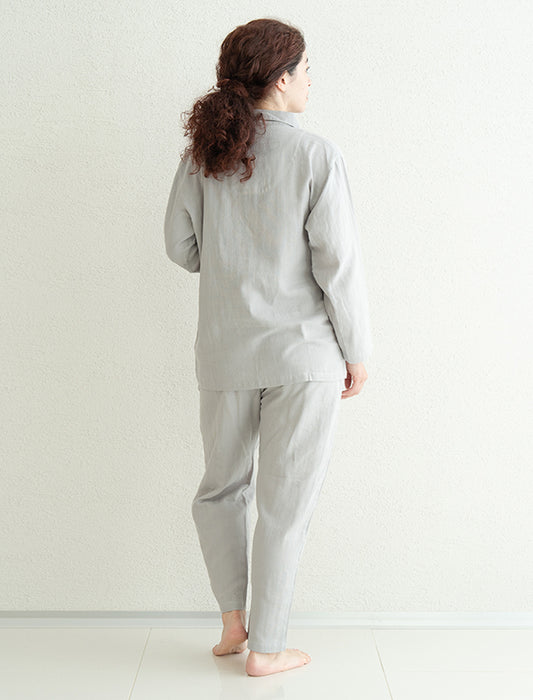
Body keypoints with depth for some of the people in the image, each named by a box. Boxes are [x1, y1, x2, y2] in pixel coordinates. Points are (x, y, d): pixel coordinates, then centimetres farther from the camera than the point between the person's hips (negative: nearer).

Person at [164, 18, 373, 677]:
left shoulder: (204, 152, 0)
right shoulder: (316, 154, -12)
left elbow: (182, 245, 5)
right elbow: (338, 263, -12)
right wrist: (356, 349, -1)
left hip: (226, 350, 4)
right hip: (303, 349, -3)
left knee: (221, 486, 23)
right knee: (285, 500, 9)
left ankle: (233, 622, 28)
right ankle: (265, 647, 21)